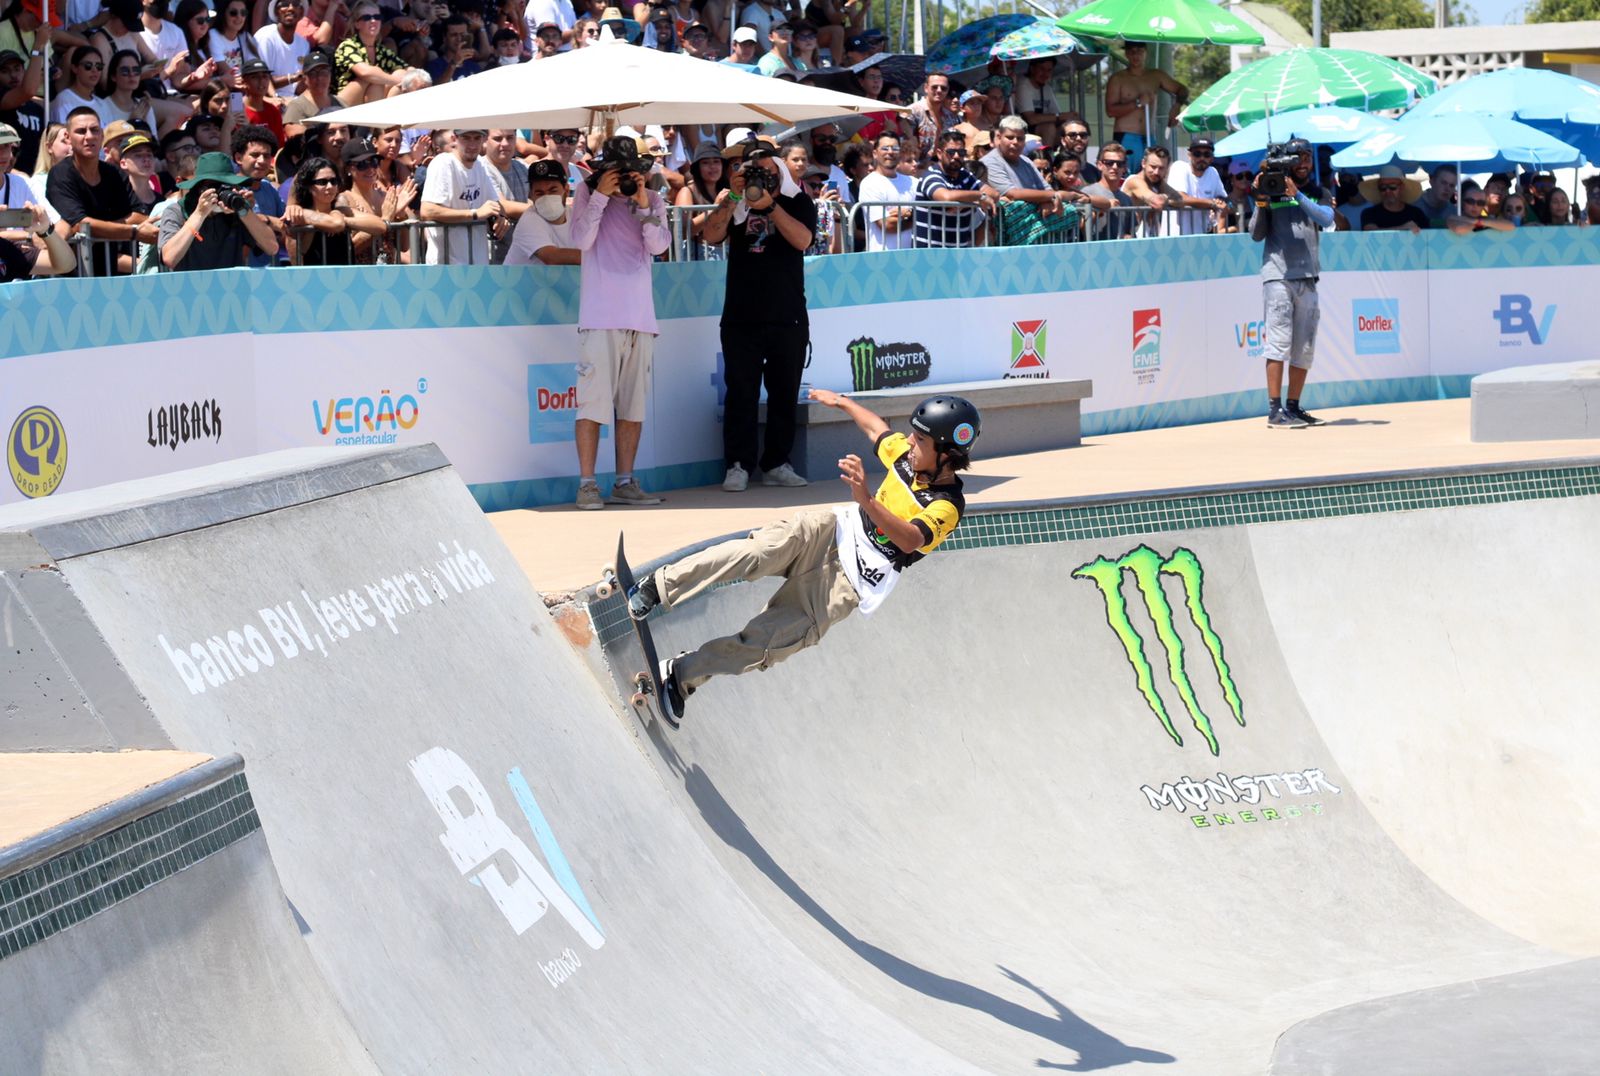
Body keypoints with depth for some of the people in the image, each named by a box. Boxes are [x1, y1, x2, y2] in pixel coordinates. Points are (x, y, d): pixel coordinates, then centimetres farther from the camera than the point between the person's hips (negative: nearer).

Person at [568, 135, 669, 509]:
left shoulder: (652, 200, 10)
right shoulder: (587, 192, 4)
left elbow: (658, 246, -3)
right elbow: (581, 240, -9)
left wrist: (643, 205, -13)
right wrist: (600, 195, -13)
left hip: (639, 316, 4)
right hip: (599, 316, -4)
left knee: (634, 402, 7)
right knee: (593, 398, -9)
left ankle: (625, 483, 13)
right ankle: (587, 484, -7)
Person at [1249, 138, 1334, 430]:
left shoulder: (1318, 193, 13)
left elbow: (1327, 218, -9)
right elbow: (1256, 235, 0)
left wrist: (1298, 195, -18)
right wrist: (1261, 206, -15)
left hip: (1308, 278, 5)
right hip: (1278, 276, -5)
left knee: (1305, 347, 7)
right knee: (1278, 341, -11)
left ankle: (1294, 406, 16)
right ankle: (1275, 411, -13)